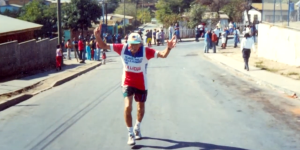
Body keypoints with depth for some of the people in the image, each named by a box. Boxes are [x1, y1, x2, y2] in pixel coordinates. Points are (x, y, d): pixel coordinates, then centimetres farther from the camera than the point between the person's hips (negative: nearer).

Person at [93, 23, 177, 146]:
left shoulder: (146, 51, -22)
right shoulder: (122, 48, -17)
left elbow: (163, 55, -29)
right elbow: (103, 46, -13)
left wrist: (168, 48, -50)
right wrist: (97, 36, -31)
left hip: (141, 84, 1)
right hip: (127, 83, 0)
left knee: (141, 108, 17)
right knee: (128, 107, -15)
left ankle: (137, 128, 48)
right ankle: (130, 134, 4)